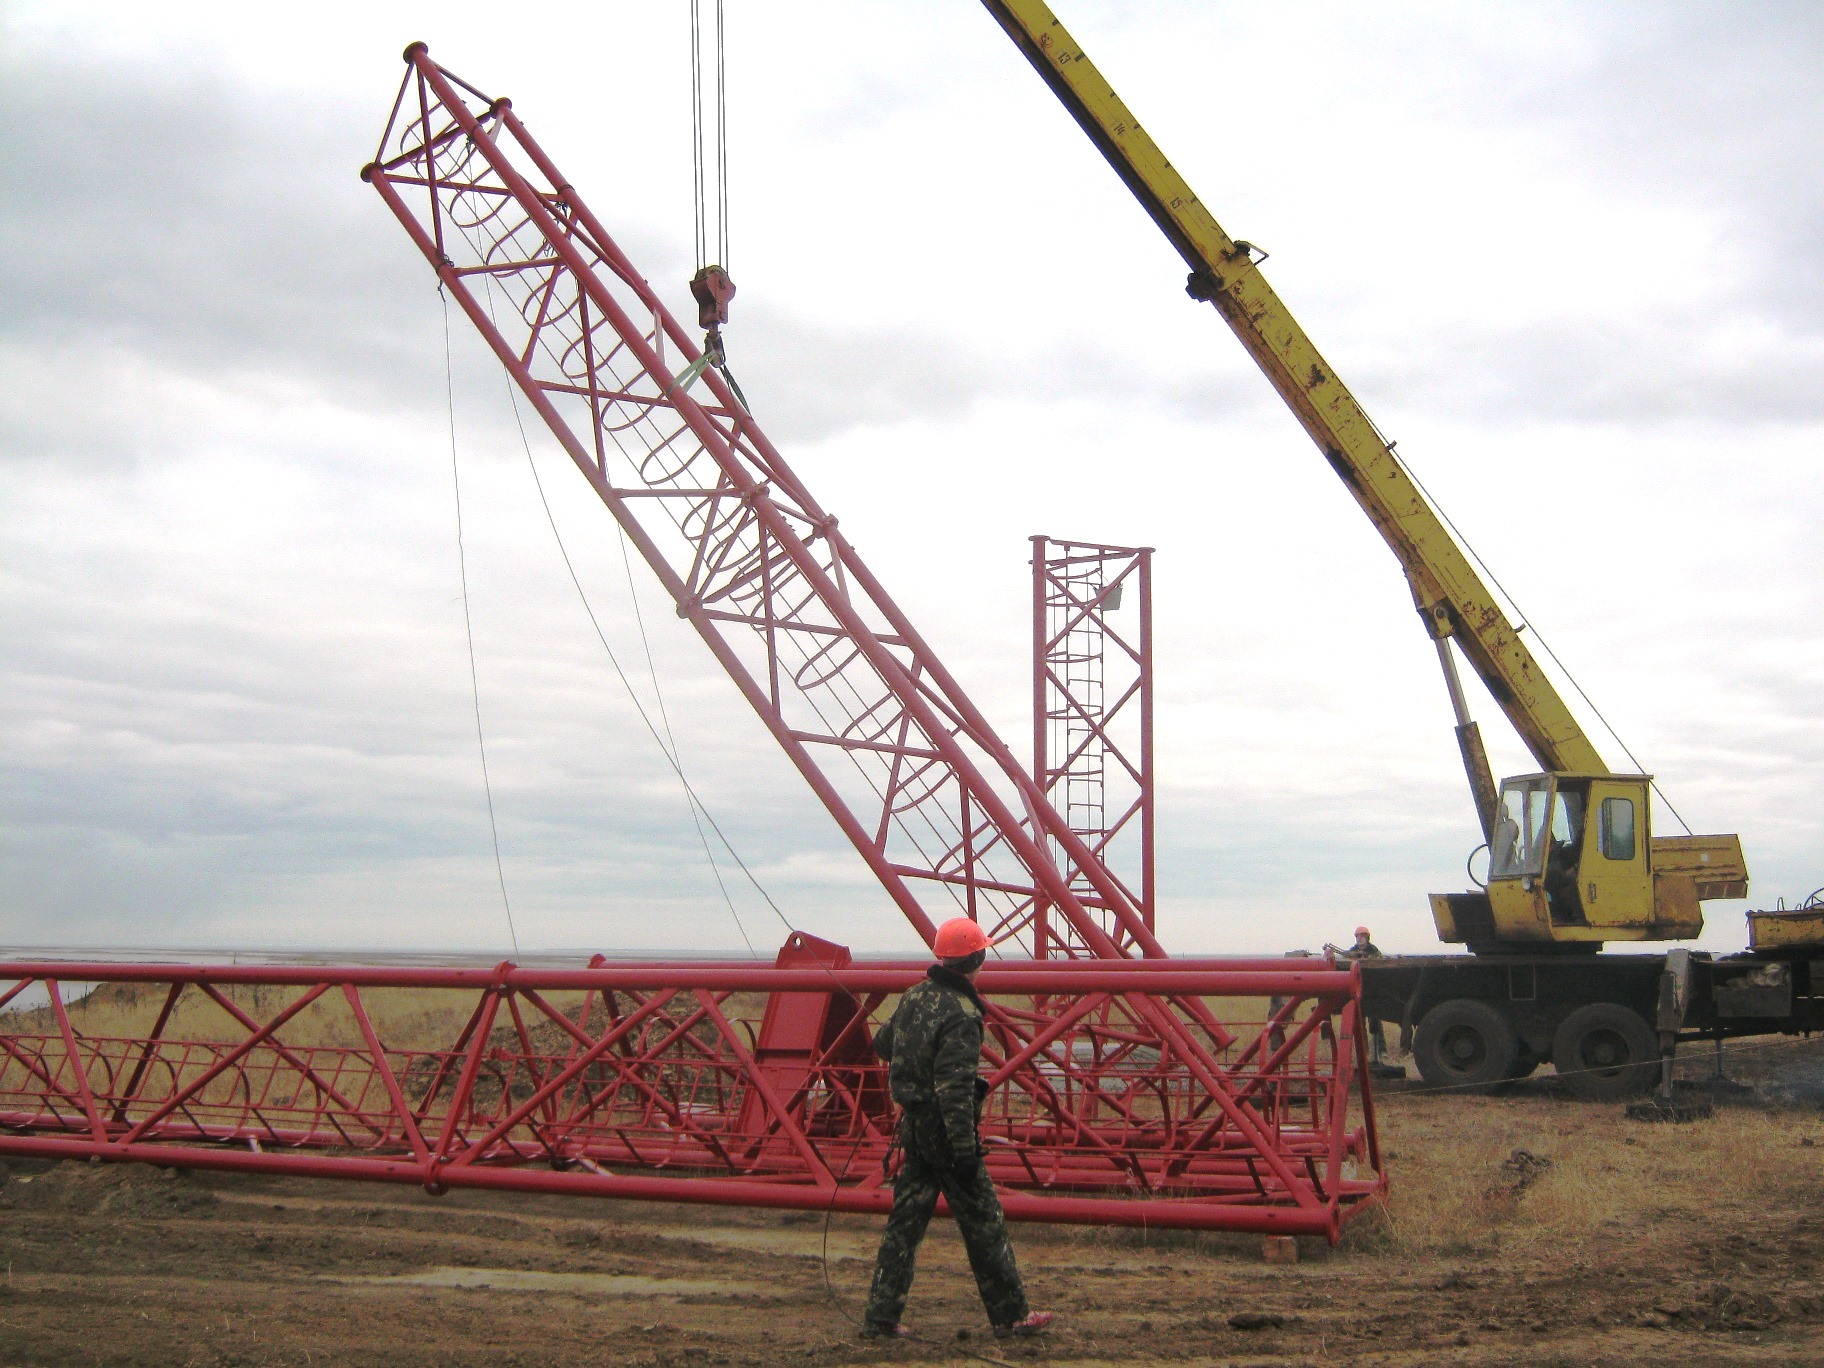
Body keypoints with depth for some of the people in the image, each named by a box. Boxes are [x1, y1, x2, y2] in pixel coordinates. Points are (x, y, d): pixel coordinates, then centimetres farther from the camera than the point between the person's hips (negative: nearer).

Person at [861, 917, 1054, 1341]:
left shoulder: (914, 996, 5)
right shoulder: (960, 1014, -20)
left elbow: (883, 1045, 22)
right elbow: (954, 1088, -24)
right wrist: (965, 1151, -23)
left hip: (913, 1127, 8)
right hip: (944, 1133, -8)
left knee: (904, 1222, 11)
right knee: (984, 1223, 4)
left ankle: (880, 1318, 11)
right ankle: (1011, 1315, 13)